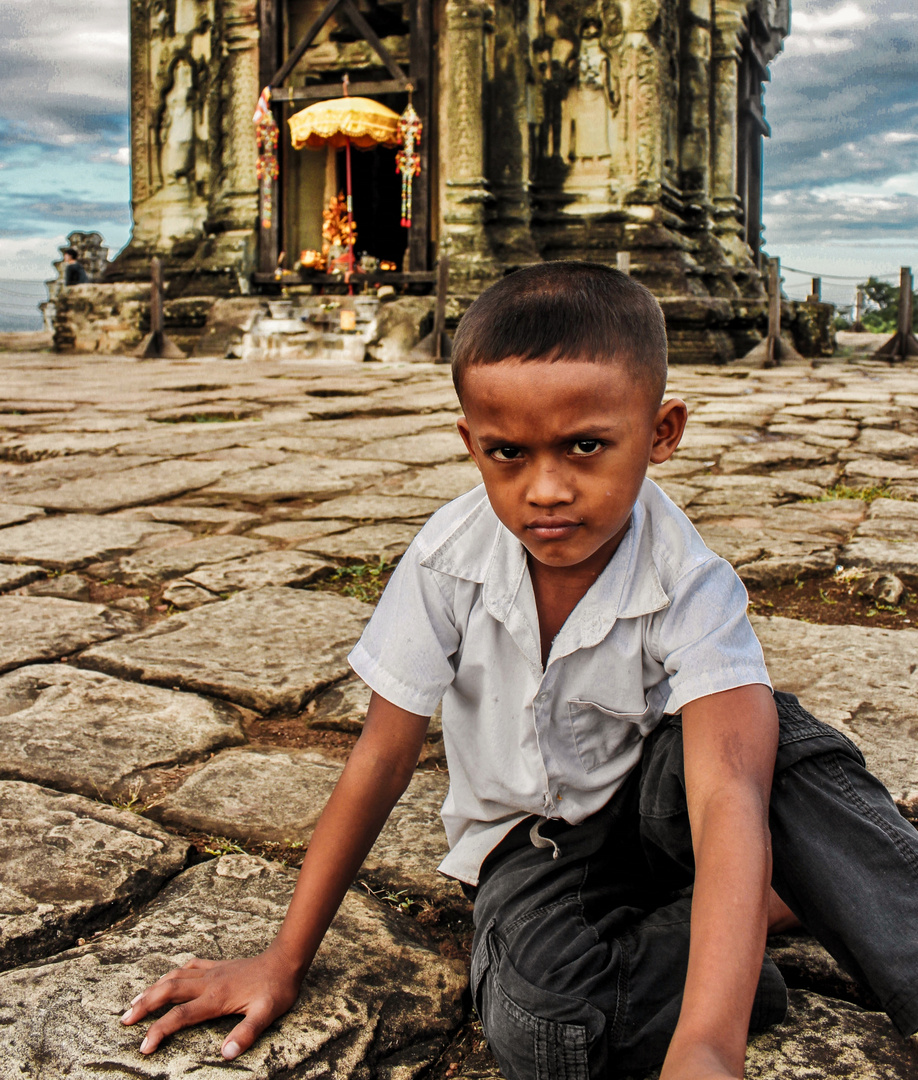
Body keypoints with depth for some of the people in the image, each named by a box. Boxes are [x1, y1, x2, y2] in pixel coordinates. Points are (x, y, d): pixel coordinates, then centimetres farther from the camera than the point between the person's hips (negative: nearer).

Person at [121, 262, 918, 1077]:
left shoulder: (690, 587, -25)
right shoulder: (449, 558, -19)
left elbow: (729, 797, -40)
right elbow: (381, 761, -11)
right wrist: (284, 963, -8)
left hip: (651, 804, -2)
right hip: (529, 838, 2)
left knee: (767, 737, -35)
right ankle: (788, 902, -14)